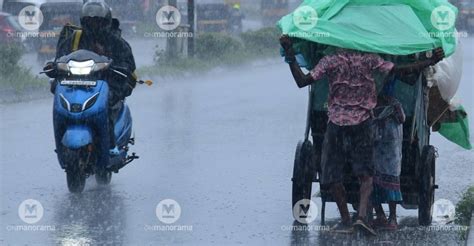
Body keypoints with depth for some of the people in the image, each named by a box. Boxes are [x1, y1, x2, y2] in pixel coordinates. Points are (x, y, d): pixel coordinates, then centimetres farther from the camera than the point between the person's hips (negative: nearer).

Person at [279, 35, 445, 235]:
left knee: (332, 174, 10)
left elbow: (302, 81, -8)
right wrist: (431, 62, -4)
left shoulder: (329, 62, -3)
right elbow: (398, 70, -6)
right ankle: (362, 215, -14)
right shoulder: (370, 59, -2)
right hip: (363, 123, 1)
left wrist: (290, 55, -3)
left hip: (336, 123, -1)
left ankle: (345, 220, 8)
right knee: (366, 173, 6)